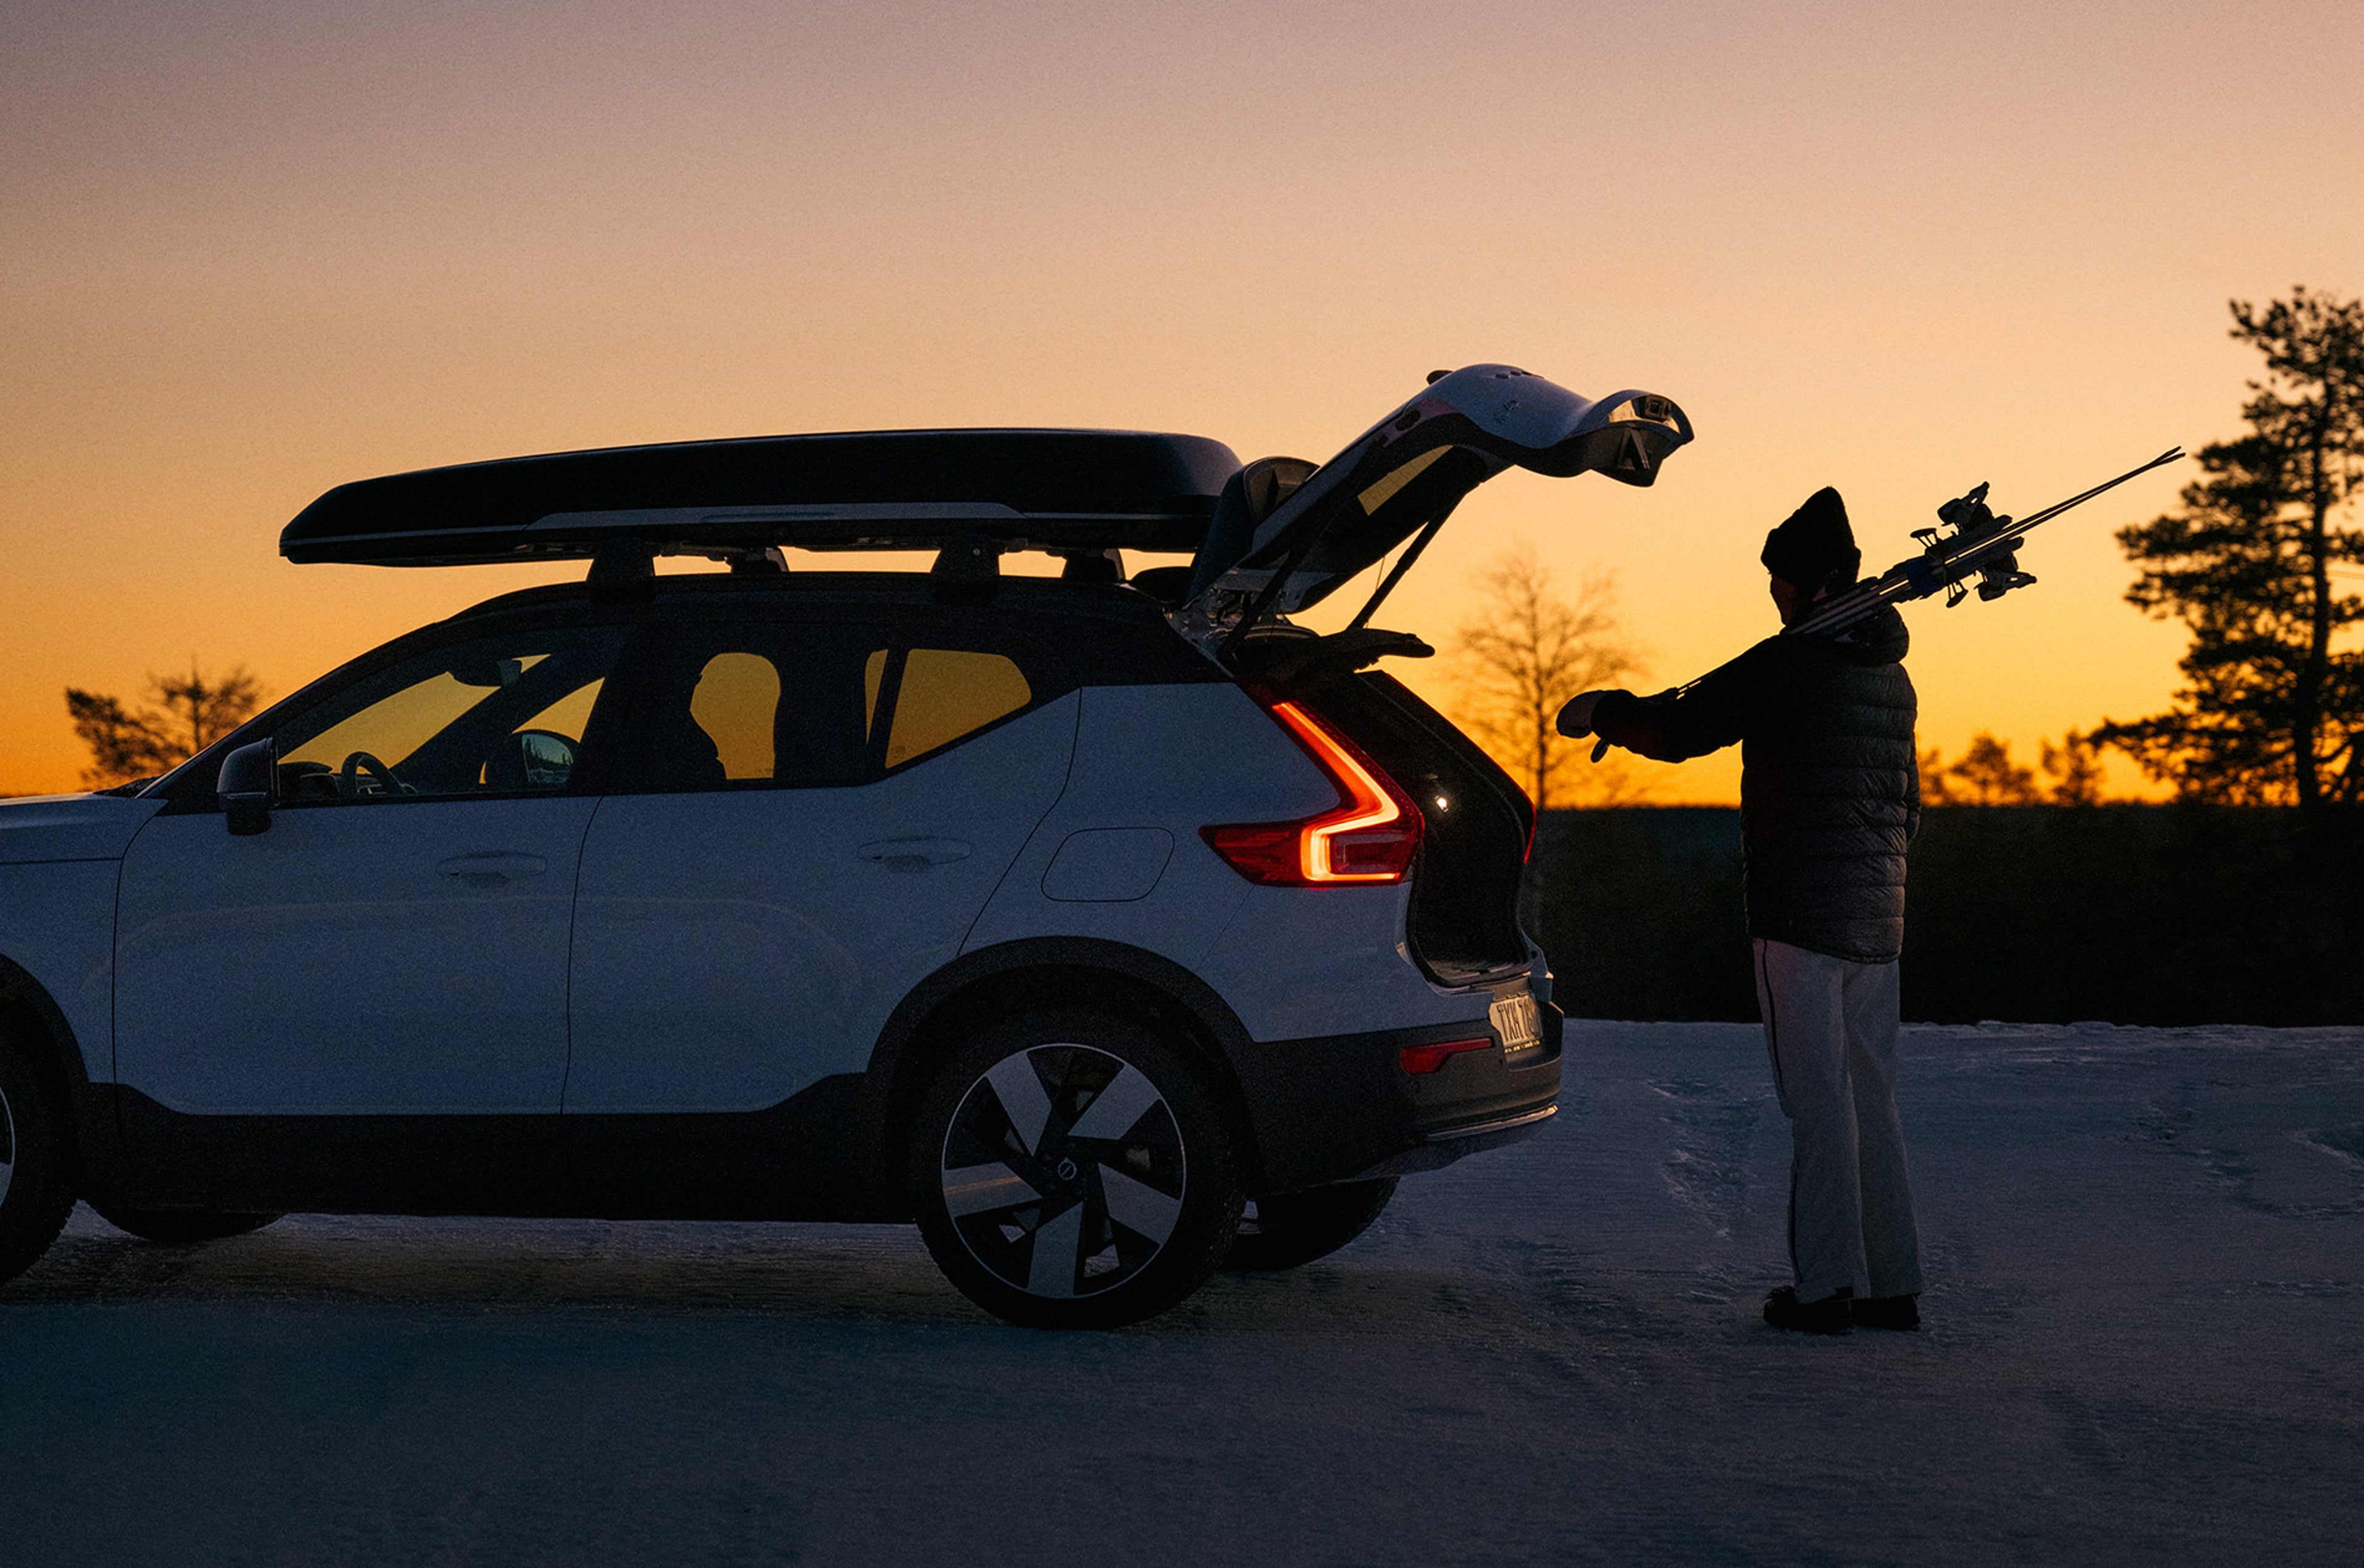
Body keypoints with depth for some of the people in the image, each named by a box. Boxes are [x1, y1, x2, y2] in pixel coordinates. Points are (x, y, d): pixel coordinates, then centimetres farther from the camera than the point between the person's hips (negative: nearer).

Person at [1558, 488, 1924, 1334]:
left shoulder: (1790, 663, -11)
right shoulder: (1893, 676, 15)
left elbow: (1679, 728, -11)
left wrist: (1602, 710, 6)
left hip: (1801, 916, -8)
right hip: (1878, 920, 8)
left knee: (1819, 1104, -6)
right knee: (1871, 1102, 11)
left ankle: (1825, 1285, -5)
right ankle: (1891, 1285, 13)